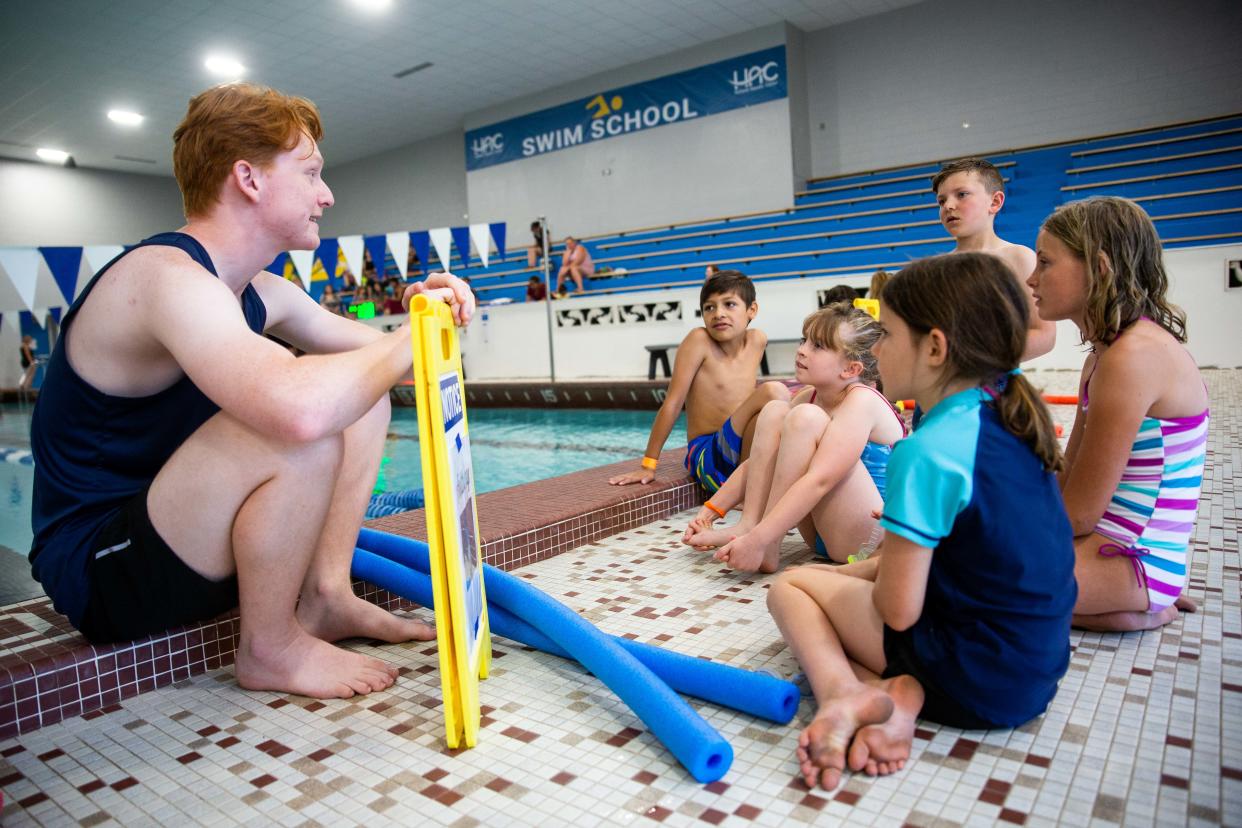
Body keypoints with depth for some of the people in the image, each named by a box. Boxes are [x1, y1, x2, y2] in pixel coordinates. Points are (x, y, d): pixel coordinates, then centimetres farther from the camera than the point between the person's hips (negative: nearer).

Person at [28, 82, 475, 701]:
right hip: (97, 573, -9)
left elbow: (373, 350, 15)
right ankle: (270, 648, -12)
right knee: (301, 424, -33)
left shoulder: (260, 293, 6)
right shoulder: (168, 275, -24)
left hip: (168, 529, 9)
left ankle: (325, 597, 2)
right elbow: (299, 407, -43)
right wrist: (408, 340, -25)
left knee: (361, 391, 8)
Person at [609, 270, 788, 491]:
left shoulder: (757, 340, 7)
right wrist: (649, 465, -9)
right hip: (707, 457, -6)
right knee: (773, 392, -28)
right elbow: (673, 403, -9)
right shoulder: (699, 340, -8)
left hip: (746, 452, 6)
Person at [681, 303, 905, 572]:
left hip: (870, 539, -8)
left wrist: (758, 540, -36)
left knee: (806, 418, -26)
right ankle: (747, 526, -14)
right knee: (774, 411, -2)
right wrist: (710, 510, -2)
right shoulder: (808, 398, 5)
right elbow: (760, 463, 7)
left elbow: (819, 481, -31)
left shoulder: (862, 401, -19)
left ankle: (766, 547, -22)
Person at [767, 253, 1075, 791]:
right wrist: (870, 569, 15)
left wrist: (859, 578, 1)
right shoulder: (1007, 419, 3)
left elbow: (897, 609, -20)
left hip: (972, 680, -8)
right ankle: (899, 697, -2)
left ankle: (841, 690, -17)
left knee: (791, 585, 7)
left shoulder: (926, 451, -24)